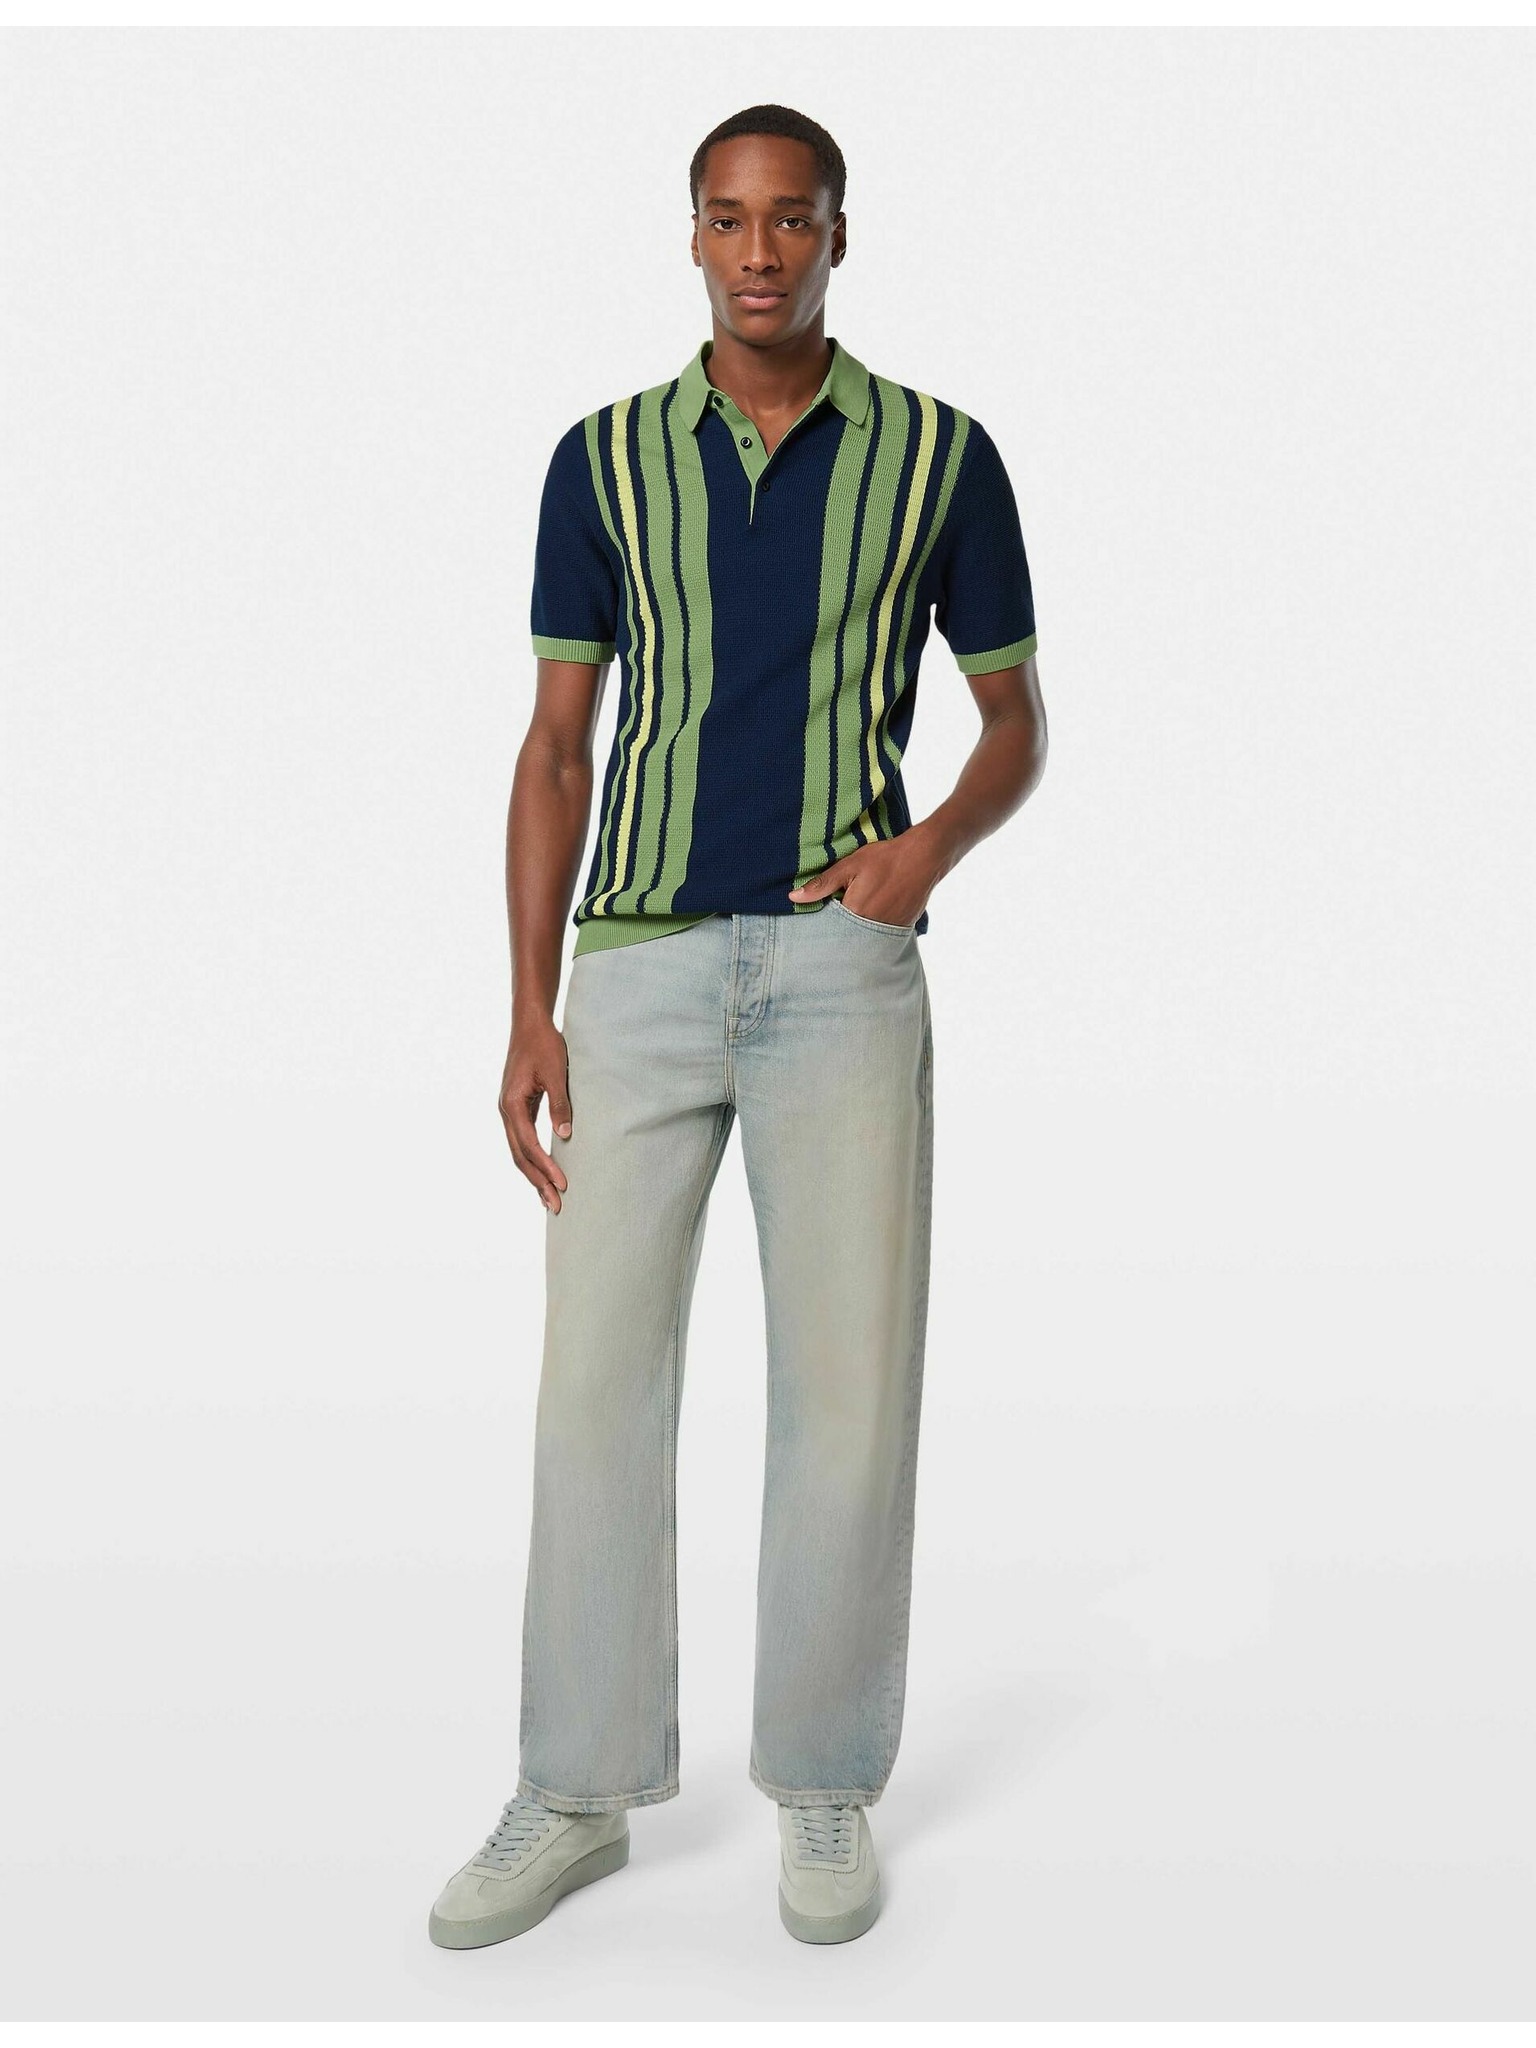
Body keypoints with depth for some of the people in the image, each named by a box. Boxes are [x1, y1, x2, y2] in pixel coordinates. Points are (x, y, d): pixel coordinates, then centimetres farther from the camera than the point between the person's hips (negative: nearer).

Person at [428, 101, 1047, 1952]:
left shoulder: (942, 456, 3)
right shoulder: (603, 460, 6)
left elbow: (1016, 720, 10)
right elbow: (555, 746, 6)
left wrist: (937, 841, -12)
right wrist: (529, 1014, -1)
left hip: (844, 967, -1)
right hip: (638, 969, 2)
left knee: (849, 1387, 0)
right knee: (595, 1382, 2)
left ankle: (825, 1790, 18)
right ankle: (580, 1794, 16)